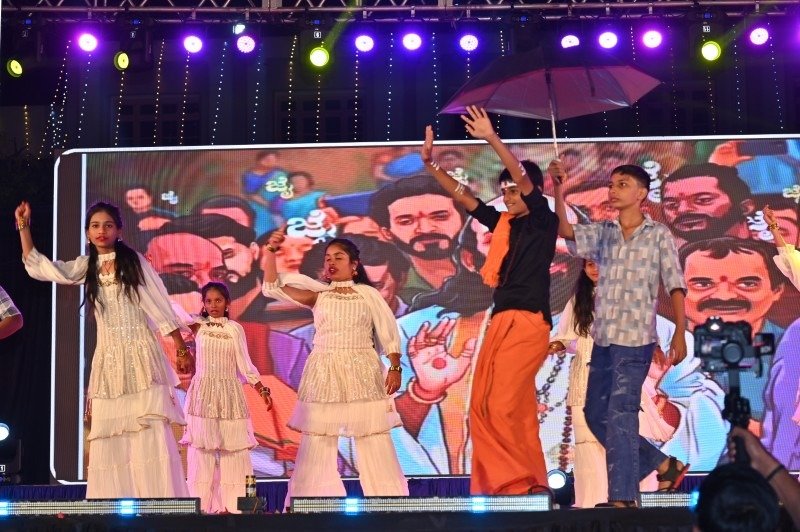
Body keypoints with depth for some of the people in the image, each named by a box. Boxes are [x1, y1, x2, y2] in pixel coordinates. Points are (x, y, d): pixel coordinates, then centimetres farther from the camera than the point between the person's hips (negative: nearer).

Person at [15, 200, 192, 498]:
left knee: (151, 430, -10)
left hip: (141, 353, -4)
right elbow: (38, 267, 13)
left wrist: (182, 350, -2)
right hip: (108, 358, 4)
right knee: (108, 436, 0)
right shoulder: (86, 267, 12)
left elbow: (161, 306, 0)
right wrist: (23, 226, 9)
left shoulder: (134, 261, 1)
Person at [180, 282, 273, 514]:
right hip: (202, 392, -1)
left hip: (230, 393, 1)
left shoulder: (235, 329, 5)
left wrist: (262, 390, -1)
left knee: (233, 448, 1)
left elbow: (244, 365, 4)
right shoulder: (198, 326, 4)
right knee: (201, 447, -2)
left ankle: (231, 503, 5)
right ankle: (202, 503, 2)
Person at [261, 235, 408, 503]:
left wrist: (395, 368, -6)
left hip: (361, 373, -1)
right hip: (323, 375, 1)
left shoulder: (368, 293, 4)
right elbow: (272, 288, -1)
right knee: (316, 442, 3)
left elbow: (389, 333, 5)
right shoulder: (317, 295, 6)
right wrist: (271, 252, -14)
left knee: (373, 440, 0)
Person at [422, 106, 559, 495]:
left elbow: (525, 181, -15)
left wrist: (492, 139, -24)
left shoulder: (542, 222, -1)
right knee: (485, 405, 5)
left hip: (528, 323, -8)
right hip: (501, 322, 8)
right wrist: (430, 163, 13)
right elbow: (465, 197, 20)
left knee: (503, 405, -15)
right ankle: (505, 484, 9)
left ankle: (525, 483, -6)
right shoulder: (504, 224, 17)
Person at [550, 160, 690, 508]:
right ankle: (663, 465, 24)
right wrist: (559, 192, -18)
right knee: (596, 414, 11)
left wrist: (679, 334, -11)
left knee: (620, 416, -9)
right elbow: (565, 230, -5)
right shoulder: (602, 233, 10)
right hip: (603, 340, 6)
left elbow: (675, 286, -4)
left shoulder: (658, 235, -1)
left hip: (635, 340, -6)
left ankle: (623, 498, -2)